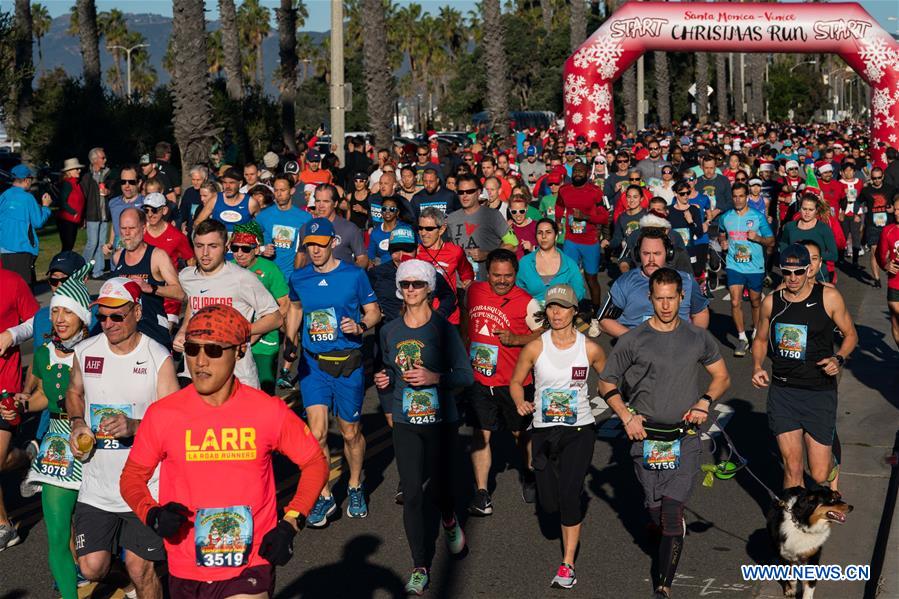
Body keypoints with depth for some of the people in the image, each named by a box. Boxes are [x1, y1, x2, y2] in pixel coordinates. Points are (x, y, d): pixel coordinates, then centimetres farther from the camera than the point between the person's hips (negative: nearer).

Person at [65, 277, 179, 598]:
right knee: (92, 568, 2)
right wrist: (78, 424, 2)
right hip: (97, 484, 3)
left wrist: (134, 426, -28)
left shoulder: (159, 358, -9)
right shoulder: (85, 351, 2)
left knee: (140, 571, 0)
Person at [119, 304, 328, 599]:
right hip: (186, 573, 2)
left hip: (250, 570, -2)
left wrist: (290, 524, -5)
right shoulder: (162, 414, -6)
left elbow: (315, 462, 4)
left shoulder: (269, 411, -7)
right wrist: (153, 515, -13)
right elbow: (132, 476, 6)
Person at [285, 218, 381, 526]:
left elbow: (374, 311, 3)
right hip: (313, 363, 2)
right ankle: (324, 496, 7)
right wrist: (290, 342, 10)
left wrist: (360, 326, -18)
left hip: (348, 363, -2)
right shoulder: (299, 278, 3)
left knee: (351, 432, 10)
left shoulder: (354, 275, -6)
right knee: (317, 433, -8)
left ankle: (355, 488, 33)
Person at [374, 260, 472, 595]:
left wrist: (434, 377, -22)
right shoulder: (390, 331, 3)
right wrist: (383, 380, -4)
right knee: (411, 494, -1)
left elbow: (466, 375, -8)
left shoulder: (443, 328, -8)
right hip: (405, 423, 2)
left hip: (441, 420, -2)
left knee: (438, 486, 6)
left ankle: (449, 520, 44)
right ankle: (420, 567, 10)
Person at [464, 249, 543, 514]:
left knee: (521, 432, 13)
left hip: (514, 382, -2)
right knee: (480, 434, 0)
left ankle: (528, 474, 39)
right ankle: (481, 492, 7)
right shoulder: (474, 291, 1)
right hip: (479, 379, 2)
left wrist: (515, 339, -21)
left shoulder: (527, 303, -11)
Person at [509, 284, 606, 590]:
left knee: (569, 494, -14)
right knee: (548, 503, 0)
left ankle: (568, 565, -1)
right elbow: (516, 382, 7)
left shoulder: (590, 348, -5)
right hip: (544, 429, 2)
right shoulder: (535, 348, -5)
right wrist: (521, 402, -12)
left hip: (580, 429, -1)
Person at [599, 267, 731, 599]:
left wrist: (705, 401, -1)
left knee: (672, 512, -13)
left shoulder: (698, 337, 4)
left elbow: (722, 376, 17)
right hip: (645, 436, 0)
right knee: (656, 514, 8)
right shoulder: (632, 340, -2)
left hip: (685, 437, 0)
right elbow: (606, 383, 7)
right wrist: (627, 416, -7)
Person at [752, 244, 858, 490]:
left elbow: (850, 335, 8)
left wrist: (838, 359, -11)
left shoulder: (829, 298, -4)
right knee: (792, 469, -2)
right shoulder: (771, 302, 3)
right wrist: (757, 366, -1)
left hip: (819, 394, -2)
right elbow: (760, 339, 18)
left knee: (819, 476, 1)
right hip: (782, 391, 2)